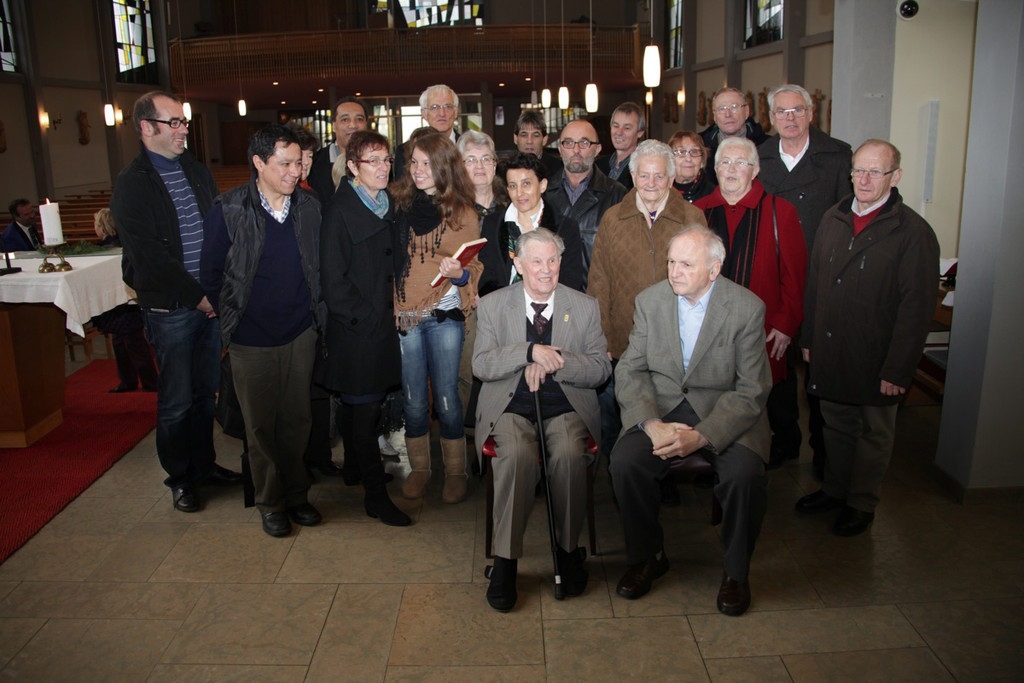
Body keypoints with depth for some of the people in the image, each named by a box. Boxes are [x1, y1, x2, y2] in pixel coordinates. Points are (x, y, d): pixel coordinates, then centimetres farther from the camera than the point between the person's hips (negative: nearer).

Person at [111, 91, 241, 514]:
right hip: (169, 307, -5)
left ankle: (204, 463, 30)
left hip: (210, 301, 6)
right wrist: (196, 296, -13)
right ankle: (179, 478, 20)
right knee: (177, 399, 4)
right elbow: (150, 256, -14)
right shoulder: (132, 185, -8)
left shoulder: (197, 172, 12)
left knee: (206, 390, 14)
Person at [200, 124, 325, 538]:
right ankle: (271, 502, 26)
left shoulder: (309, 206, 1)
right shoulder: (229, 211, -9)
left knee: (297, 420, 12)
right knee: (261, 425, 9)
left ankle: (296, 493, 30)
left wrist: (314, 314, 6)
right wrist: (233, 319, 2)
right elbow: (210, 274, -1)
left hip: (301, 333, 3)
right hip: (252, 340, -2)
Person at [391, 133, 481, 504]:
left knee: (447, 397, 1)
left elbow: (475, 268, 5)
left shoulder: (463, 213, 2)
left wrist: (460, 273, -16)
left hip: (444, 314, -1)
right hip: (403, 313, 2)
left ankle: (455, 471, 18)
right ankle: (419, 468, 25)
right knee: (413, 398, 9)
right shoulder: (397, 202, 6)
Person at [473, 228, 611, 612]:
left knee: (569, 454, -31)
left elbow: (601, 369, 4)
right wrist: (531, 352, -17)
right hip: (510, 405, 0)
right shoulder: (493, 305, 8)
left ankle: (569, 550, -9)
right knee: (516, 455, -32)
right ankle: (505, 560, -19)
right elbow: (481, 365, -3)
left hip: (567, 406, 1)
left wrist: (557, 362, -13)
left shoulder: (585, 307, 10)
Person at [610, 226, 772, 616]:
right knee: (624, 461, -24)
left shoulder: (747, 308, -9)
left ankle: (736, 571, 0)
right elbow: (630, 372, -1)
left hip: (725, 413, -2)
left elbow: (751, 392, -11)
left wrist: (700, 437, -24)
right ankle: (647, 556, 3)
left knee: (745, 472, -29)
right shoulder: (650, 300, 1)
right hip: (660, 407, 2)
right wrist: (652, 425, -19)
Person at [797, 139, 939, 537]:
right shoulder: (833, 219, 6)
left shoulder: (913, 232, -12)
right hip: (830, 354, 5)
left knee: (874, 434, 13)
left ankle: (861, 504, 30)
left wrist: (897, 370, -17)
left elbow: (917, 307, -14)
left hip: (875, 362, -5)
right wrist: (809, 339, 10)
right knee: (836, 426, 19)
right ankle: (834, 490, 37)